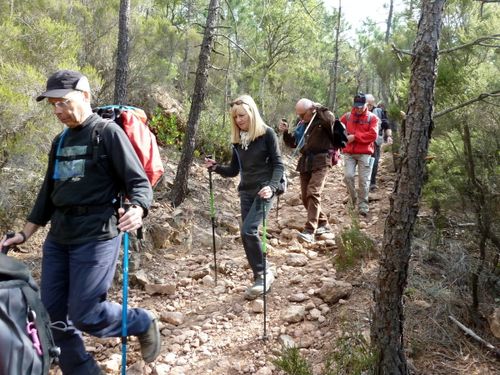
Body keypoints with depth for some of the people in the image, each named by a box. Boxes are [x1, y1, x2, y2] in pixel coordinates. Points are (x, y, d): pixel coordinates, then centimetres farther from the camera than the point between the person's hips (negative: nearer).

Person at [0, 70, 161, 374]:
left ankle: (143, 323, 20)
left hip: (97, 236, -7)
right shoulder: (60, 141, 16)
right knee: (53, 315, 7)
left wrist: (137, 209, -31)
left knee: (85, 314, -6)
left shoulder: (108, 133, -6)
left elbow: (139, 182, -10)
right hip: (59, 237, 8)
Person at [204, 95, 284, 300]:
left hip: (263, 190, -6)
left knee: (248, 230, -18)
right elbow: (234, 170, 13)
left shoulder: (267, 133, -8)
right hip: (245, 191, 6)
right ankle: (262, 275, 19)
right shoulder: (237, 139, 8)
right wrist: (215, 167, -5)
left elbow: (278, 165, -11)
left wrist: (271, 186, -27)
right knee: (249, 233, 6)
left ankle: (263, 275, -2)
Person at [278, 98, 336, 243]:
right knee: (305, 197, 9)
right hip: (305, 162, 8)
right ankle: (323, 223, 26)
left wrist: (319, 108, -18)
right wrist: (285, 132, 2)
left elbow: (330, 119, -31)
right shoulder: (301, 124, 13)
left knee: (313, 193, -20)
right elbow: (293, 143, 18)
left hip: (320, 161, -8)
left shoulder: (323, 120, -6)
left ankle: (309, 231, -23)